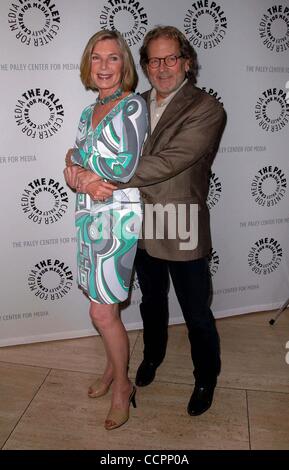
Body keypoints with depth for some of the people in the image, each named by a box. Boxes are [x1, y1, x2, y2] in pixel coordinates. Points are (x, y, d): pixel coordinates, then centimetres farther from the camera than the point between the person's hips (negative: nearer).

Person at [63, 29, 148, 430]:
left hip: (118, 218, -7)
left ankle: (122, 385, 22)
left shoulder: (133, 105, -8)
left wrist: (76, 160, -6)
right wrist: (76, 169, -9)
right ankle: (113, 370, 38)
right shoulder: (88, 113, 15)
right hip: (90, 217, 7)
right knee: (103, 303, 16)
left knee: (103, 311, -2)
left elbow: (125, 167, -18)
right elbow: (77, 164, 15)